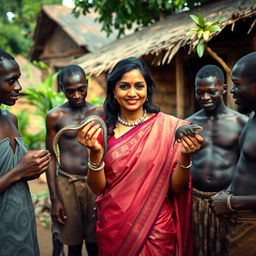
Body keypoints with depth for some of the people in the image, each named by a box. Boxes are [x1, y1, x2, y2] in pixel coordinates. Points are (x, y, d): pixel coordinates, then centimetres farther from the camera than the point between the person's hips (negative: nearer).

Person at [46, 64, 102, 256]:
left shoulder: (100, 113, 3)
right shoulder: (55, 116, 0)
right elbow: (51, 157, 2)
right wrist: (54, 199, -2)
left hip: (95, 183, 1)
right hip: (67, 184, -1)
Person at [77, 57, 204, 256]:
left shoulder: (168, 126, -9)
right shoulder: (102, 128, -5)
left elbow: (176, 187, -7)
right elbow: (97, 188, -6)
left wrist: (185, 156, -23)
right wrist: (95, 152, -21)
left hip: (156, 228, -1)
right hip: (113, 229, 1)